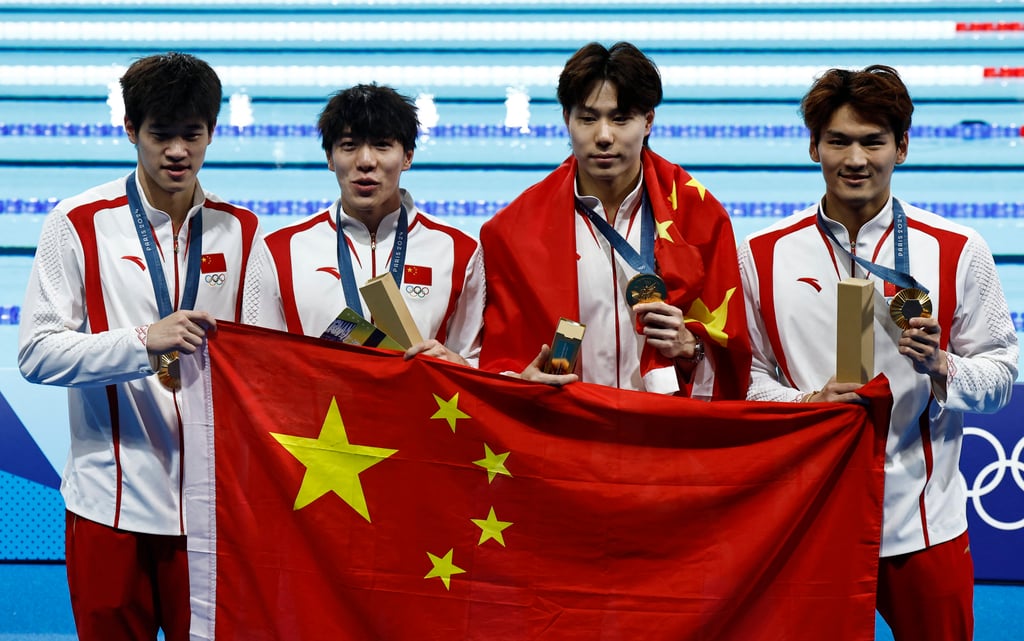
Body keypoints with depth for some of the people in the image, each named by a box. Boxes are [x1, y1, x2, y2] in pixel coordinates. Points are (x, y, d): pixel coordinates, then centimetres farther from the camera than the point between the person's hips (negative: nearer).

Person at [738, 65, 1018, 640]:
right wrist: (806, 404, -14)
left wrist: (942, 369, -17)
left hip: (924, 524, 0)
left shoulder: (957, 251, 0)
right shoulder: (763, 254, 2)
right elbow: (747, 374, 4)